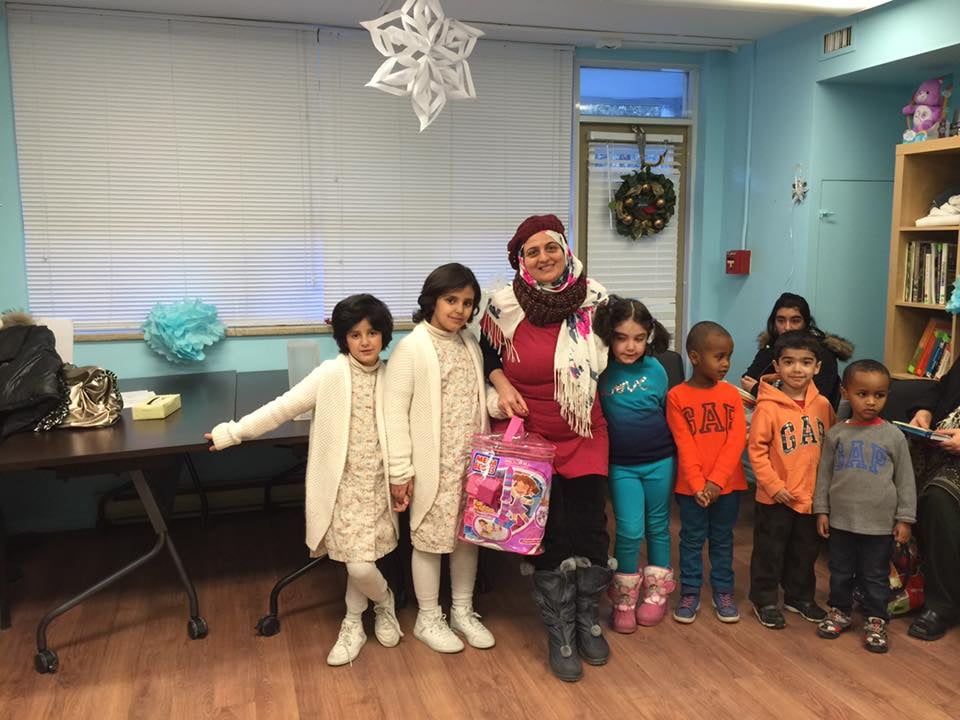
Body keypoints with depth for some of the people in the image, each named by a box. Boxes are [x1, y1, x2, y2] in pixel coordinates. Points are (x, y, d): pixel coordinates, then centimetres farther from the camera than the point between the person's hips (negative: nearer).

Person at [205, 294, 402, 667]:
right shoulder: (330, 374, -10)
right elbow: (281, 408, -10)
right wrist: (232, 432, -11)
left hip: (377, 484, 2)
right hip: (344, 484, -1)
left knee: (360, 562, 0)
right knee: (358, 563, -3)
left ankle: (353, 625, 29)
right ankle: (384, 602, 28)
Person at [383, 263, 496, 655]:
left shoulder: (470, 343, 7)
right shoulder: (411, 348, -12)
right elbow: (394, 412, -13)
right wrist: (400, 471, -15)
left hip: (472, 460, 6)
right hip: (433, 465, -6)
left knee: (468, 534, 15)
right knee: (431, 538, 6)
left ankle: (462, 611, 33)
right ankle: (428, 619, 24)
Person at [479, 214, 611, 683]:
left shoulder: (594, 299, -6)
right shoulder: (505, 305, -12)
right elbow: (487, 355, 4)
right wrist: (503, 388, -12)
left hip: (585, 435, 2)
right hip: (531, 435, -2)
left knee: (590, 526, 5)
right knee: (549, 533, 4)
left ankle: (587, 619, 30)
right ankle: (559, 634, 22)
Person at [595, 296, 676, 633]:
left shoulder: (655, 368, -7)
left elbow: (667, 412, 7)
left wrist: (672, 454, 11)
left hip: (660, 462, 2)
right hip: (621, 465, -2)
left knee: (658, 527, 14)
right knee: (629, 531, -3)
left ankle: (656, 593, 32)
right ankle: (624, 599, 17)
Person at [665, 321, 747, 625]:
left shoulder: (732, 394, -2)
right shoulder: (677, 397, -9)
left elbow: (736, 441, -8)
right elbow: (684, 446, -11)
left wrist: (716, 481, -16)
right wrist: (697, 485, -16)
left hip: (728, 484, 2)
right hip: (691, 486, -2)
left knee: (723, 539, 15)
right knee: (692, 539, 10)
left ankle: (723, 592, 28)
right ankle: (689, 593, 23)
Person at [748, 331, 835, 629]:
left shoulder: (823, 405, -1)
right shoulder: (768, 407, -16)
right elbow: (756, 450, -14)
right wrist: (774, 485, -17)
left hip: (812, 495, 5)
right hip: (776, 498, -5)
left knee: (806, 551, 21)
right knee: (770, 551, 10)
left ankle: (800, 596, 40)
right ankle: (765, 600, 27)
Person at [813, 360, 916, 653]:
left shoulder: (894, 436, -5)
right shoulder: (836, 434, -2)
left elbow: (905, 480, -1)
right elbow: (824, 474, 4)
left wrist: (904, 518, -2)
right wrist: (821, 510, 2)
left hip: (880, 523, -1)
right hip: (841, 519, 2)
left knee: (876, 576, 10)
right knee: (840, 571, 15)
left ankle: (876, 620, 26)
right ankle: (840, 611, 32)